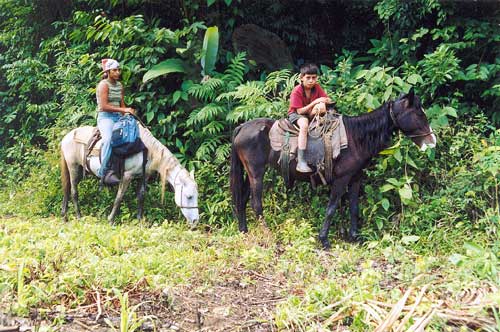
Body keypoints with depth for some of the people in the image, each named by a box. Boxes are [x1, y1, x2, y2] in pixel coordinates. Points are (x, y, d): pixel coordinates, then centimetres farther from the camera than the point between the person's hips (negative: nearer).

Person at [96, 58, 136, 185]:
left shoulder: (119, 85, 16)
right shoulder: (104, 84, -7)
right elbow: (104, 106, -17)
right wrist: (123, 110, -20)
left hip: (118, 117, 8)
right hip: (105, 117, -8)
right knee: (109, 139, -35)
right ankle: (104, 171, -32)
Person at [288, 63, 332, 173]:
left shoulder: (316, 87, -4)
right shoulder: (296, 91, -20)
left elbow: (328, 100, -6)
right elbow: (299, 111, -24)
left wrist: (322, 103, -30)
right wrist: (315, 102, -29)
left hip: (311, 114, 5)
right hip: (296, 114, -5)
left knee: (321, 106, -27)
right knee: (304, 124, -41)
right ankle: (301, 162, -44)